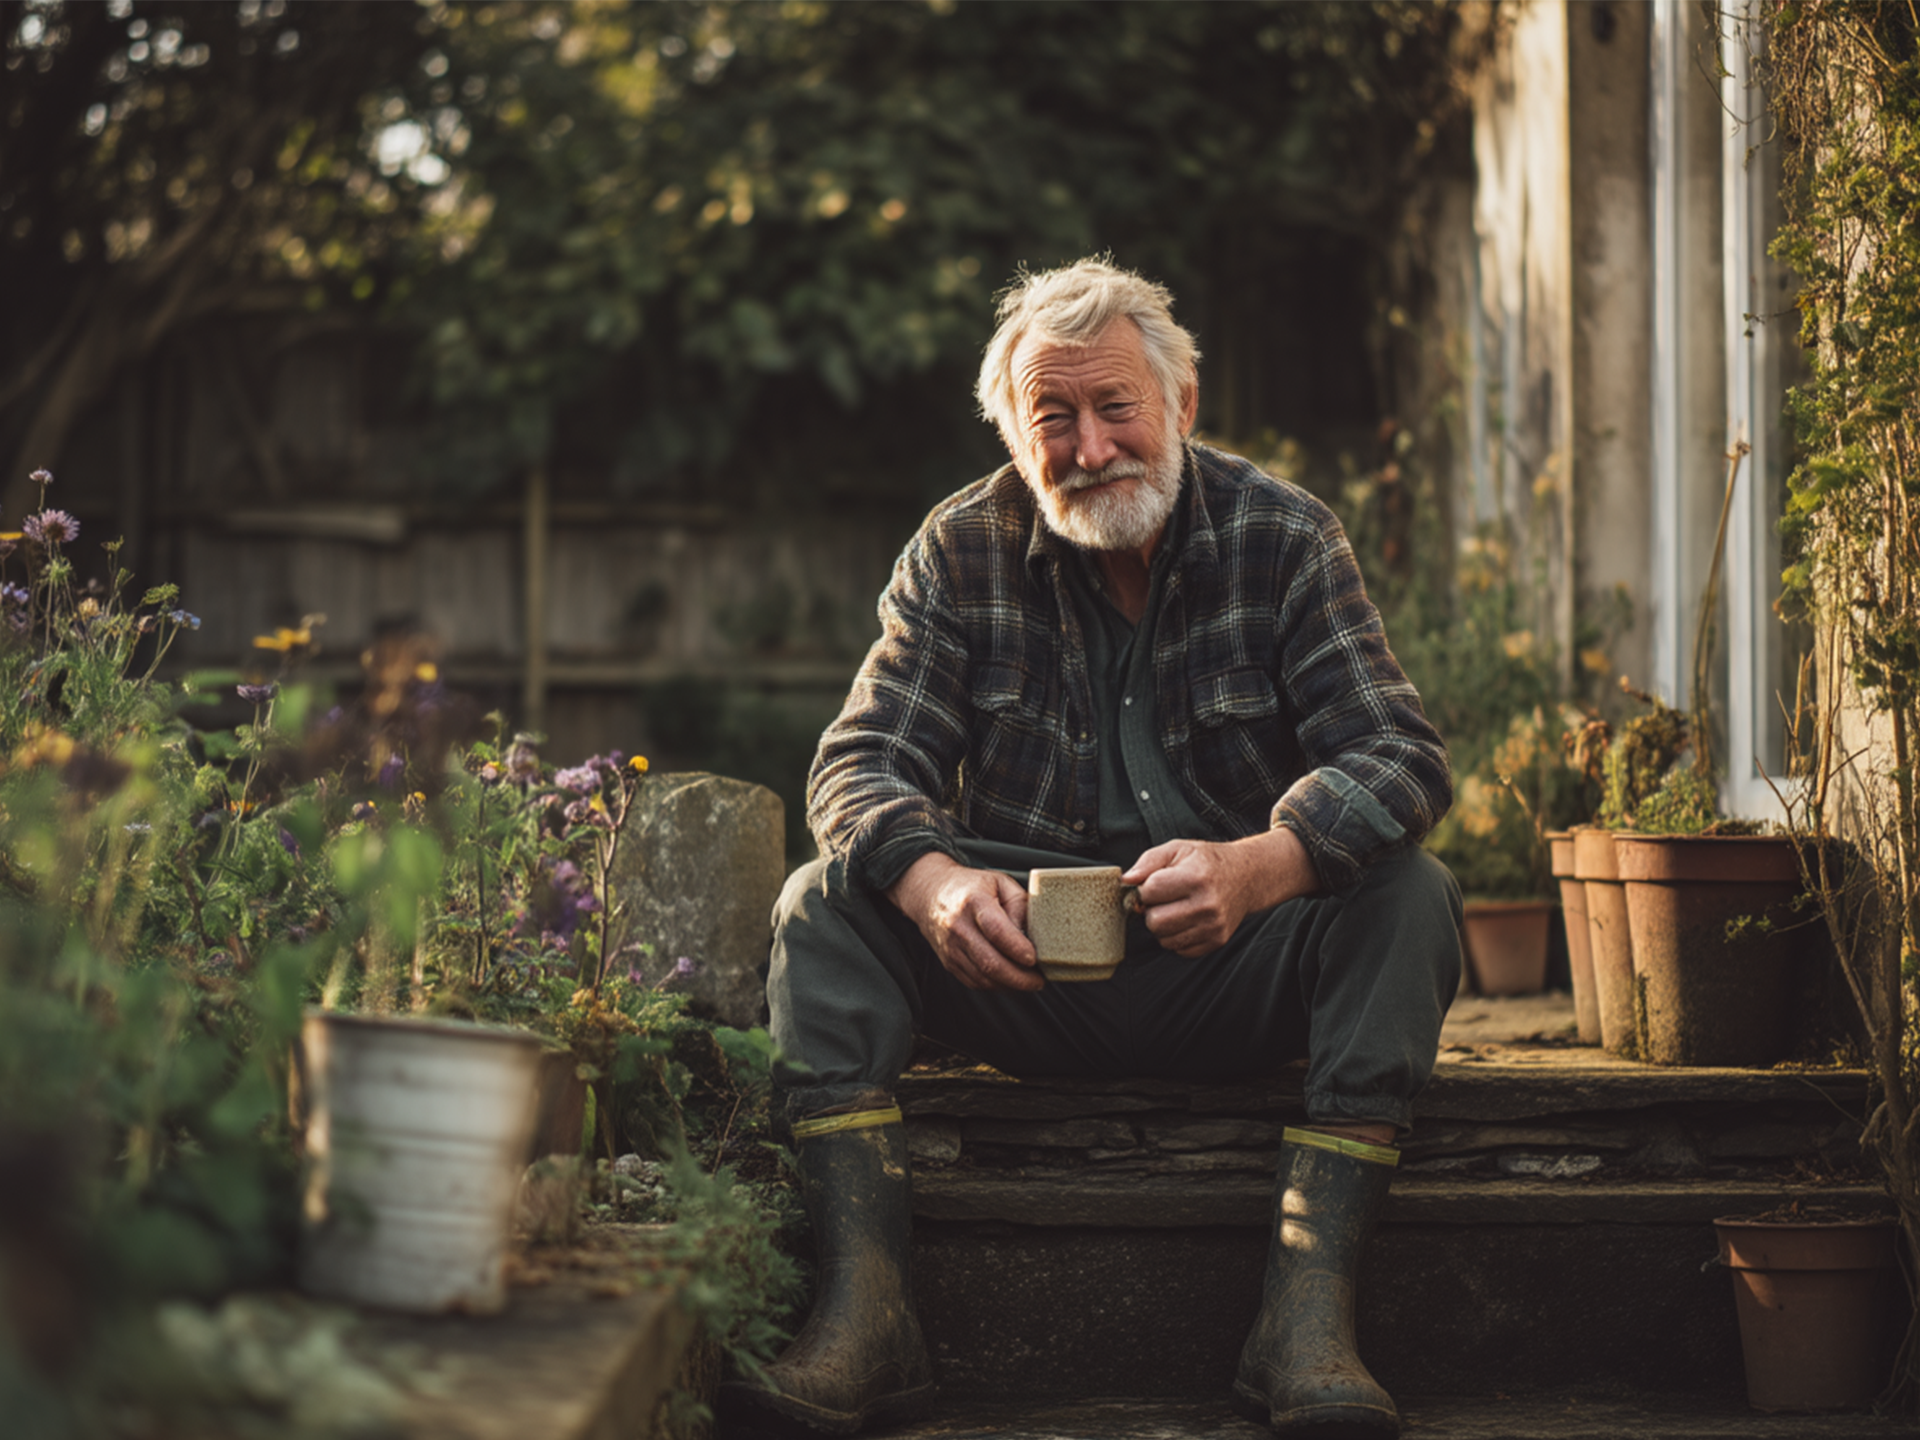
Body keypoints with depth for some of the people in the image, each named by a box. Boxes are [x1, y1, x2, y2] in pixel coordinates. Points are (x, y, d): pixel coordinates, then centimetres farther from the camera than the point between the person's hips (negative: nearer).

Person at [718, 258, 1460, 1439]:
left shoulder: (1283, 536, -5)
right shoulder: (962, 551, 0)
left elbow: (1401, 755, -16)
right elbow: (865, 762, -8)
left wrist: (1254, 869, -38)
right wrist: (934, 882, -33)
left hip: (1234, 969, -1)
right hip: (1022, 965, 1)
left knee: (1408, 898, -27)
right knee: (828, 903, -21)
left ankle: (1309, 1309, -35)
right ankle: (866, 1310, -31)